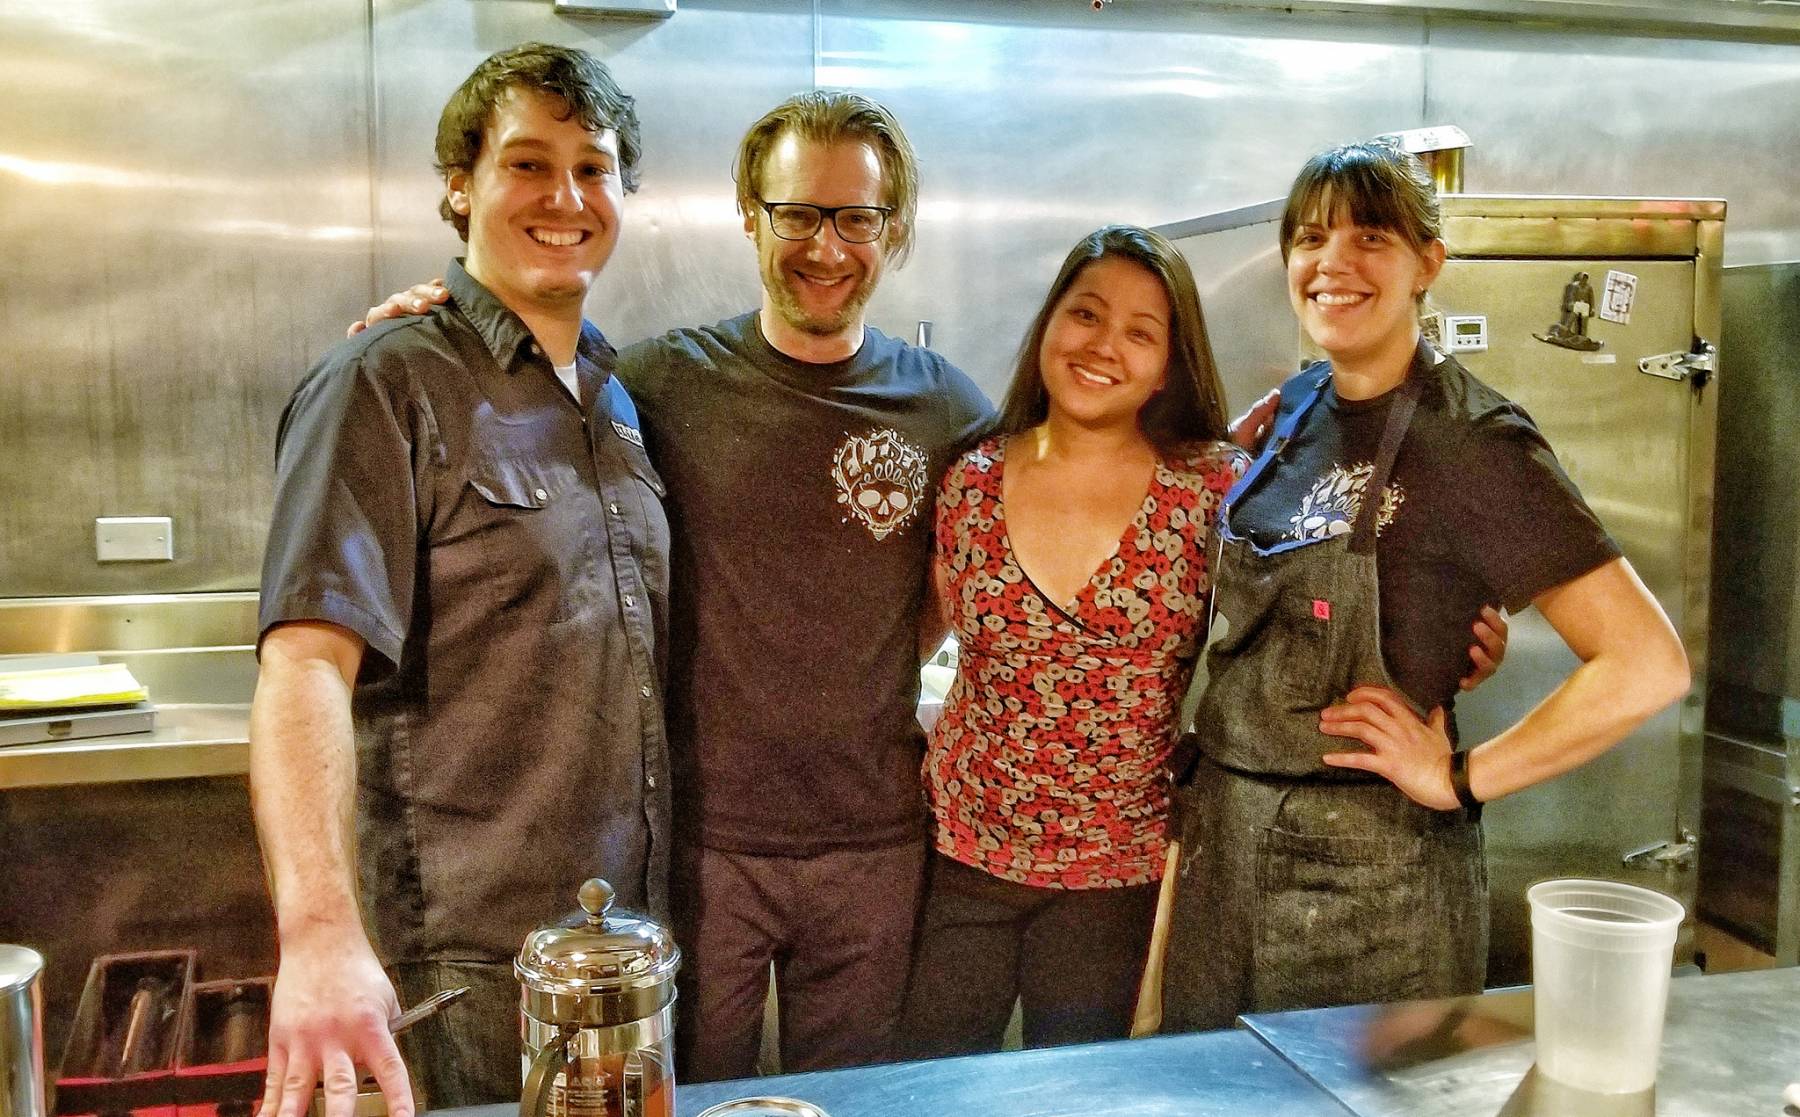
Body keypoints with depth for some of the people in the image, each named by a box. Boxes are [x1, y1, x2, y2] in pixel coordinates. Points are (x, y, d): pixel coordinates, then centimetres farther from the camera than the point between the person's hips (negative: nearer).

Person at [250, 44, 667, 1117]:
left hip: (634, 937, 7)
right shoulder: (390, 387, -11)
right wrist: (321, 931, -34)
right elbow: (306, 662, -22)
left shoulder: (619, 396, 11)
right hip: (471, 962, -6)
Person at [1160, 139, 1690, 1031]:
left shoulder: (1469, 442, -15)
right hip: (1224, 848, 7)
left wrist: (1459, 781, -15)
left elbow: (1648, 665, -20)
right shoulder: (1296, 409, 5)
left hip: (1375, 883, -6)